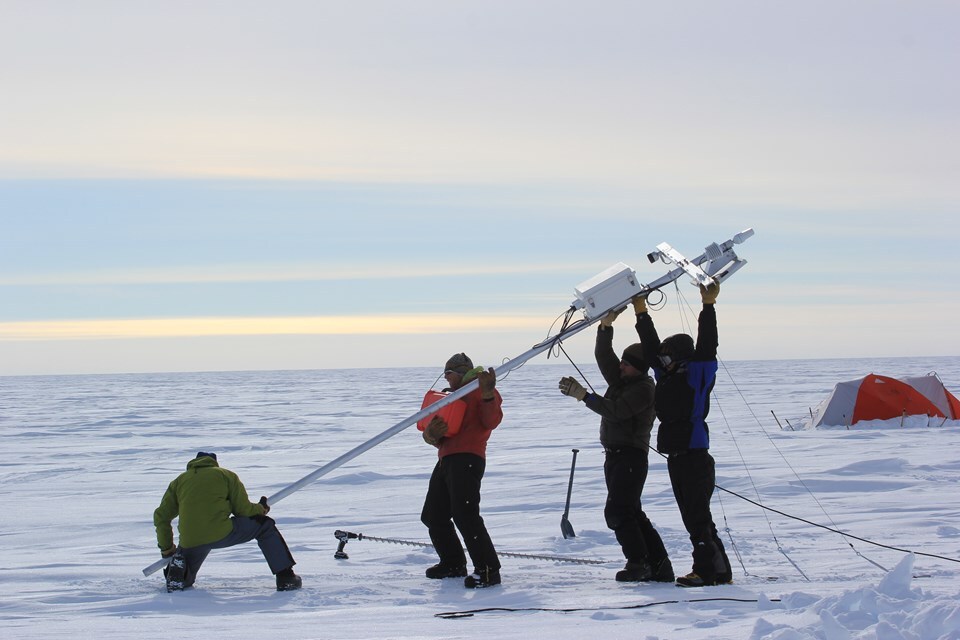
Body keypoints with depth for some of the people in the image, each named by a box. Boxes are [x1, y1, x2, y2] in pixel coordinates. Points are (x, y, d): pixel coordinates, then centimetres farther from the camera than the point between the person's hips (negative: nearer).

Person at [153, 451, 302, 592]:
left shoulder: (179, 481, 22)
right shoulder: (226, 475, 14)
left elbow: (161, 517, 18)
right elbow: (243, 509, 9)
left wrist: (166, 548, 28)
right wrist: (261, 509, 31)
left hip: (189, 543, 3)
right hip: (221, 534, -3)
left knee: (185, 580, 31)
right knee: (265, 526, 18)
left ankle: (176, 570, -7)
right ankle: (285, 577, 9)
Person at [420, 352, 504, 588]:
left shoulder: (481, 390, 4)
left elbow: (491, 421, -14)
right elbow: (429, 433, 20)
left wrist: (487, 392, -28)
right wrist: (432, 433, -5)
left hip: (468, 458, -10)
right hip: (446, 460, 10)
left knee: (465, 514, -21)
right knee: (433, 516, 14)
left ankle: (488, 569, -19)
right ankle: (453, 564, 27)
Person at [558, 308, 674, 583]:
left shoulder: (643, 389, -14)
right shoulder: (620, 379, 13)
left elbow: (616, 411, -23)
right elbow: (603, 355, 7)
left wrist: (582, 395, -24)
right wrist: (606, 325, -6)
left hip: (631, 456, -10)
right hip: (614, 455, 10)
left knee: (617, 511, -15)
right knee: (632, 513, 9)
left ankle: (639, 563, -12)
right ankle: (658, 566, 10)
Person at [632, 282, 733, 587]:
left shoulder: (698, 375, -6)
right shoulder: (667, 377, 14)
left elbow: (706, 346, -16)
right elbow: (652, 348, 20)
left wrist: (708, 306, -21)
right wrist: (641, 313, 20)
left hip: (694, 457, -9)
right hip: (676, 457, 9)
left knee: (698, 516, -9)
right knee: (692, 516, 10)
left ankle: (708, 570, -7)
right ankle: (719, 571, 16)